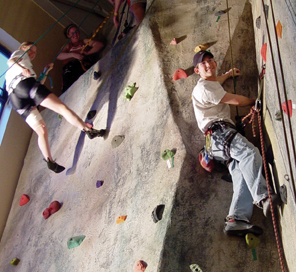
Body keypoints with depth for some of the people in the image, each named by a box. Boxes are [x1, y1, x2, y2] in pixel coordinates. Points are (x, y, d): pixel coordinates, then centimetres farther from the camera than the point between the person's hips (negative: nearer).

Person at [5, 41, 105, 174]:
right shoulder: (19, 53, 24)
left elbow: (38, 83, 36)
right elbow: (10, 61, -1)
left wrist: (45, 72, 33)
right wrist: (22, 69, -19)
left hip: (15, 98, 8)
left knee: (41, 130, 4)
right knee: (61, 107, -17)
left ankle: (49, 161, -9)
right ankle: (87, 129, -33)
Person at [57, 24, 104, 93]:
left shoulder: (85, 42, 31)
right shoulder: (67, 46, 31)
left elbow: (100, 44, 14)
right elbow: (59, 56, 11)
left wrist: (88, 52, -3)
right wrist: (73, 54, -8)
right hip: (71, 64, 1)